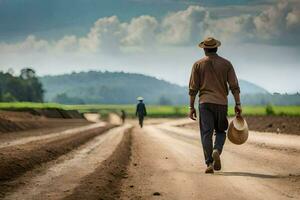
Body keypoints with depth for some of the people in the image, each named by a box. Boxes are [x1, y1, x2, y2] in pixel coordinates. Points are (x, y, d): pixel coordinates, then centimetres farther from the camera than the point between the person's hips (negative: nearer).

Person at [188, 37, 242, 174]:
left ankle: (209, 163, -7)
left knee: (206, 133, 0)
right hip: (221, 102, 1)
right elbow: (234, 86, 0)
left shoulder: (198, 64, 4)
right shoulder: (226, 64, 6)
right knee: (220, 131, 13)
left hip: (205, 102, -1)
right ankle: (217, 151, -14)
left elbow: (193, 88, 2)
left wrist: (191, 107, 6)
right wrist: (238, 104, 3)